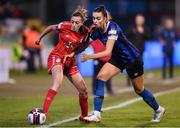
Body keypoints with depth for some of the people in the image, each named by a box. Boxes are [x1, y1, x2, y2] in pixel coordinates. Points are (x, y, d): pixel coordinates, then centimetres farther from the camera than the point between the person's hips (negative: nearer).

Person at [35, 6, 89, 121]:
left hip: (70, 61, 5)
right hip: (57, 56, -5)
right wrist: (40, 38, 15)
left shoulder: (85, 32, -7)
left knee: (83, 91, 6)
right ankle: (44, 112, -41)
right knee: (58, 81, -34)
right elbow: (51, 28, 4)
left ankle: (84, 116, 30)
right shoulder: (65, 26, -16)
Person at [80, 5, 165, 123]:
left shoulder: (112, 28, -31)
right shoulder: (96, 31, -11)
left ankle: (158, 109, 36)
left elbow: (108, 51, -38)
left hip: (132, 59, -6)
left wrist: (89, 56, -45)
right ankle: (97, 114, -15)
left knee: (139, 89, 9)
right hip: (118, 58, 6)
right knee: (100, 77, -16)